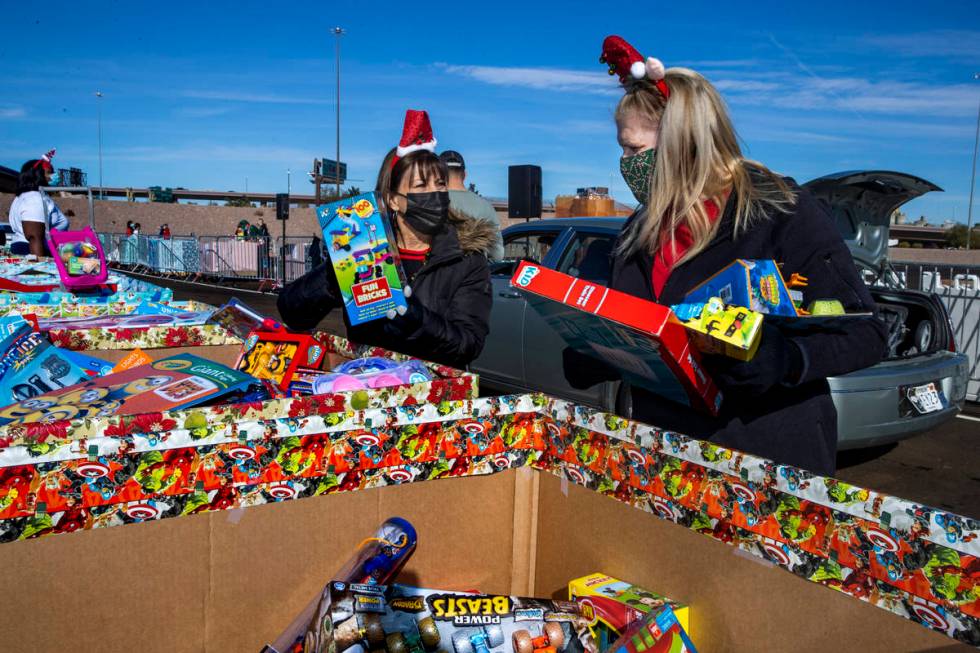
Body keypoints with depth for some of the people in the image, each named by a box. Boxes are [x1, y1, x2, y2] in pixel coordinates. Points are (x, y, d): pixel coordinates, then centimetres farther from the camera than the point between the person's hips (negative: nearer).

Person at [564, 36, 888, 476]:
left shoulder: (782, 212, -11)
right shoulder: (639, 233, 8)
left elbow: (863, 333, -12)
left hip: (771, 456, -5)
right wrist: (590, 358, -4)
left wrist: (787, 360, -30)